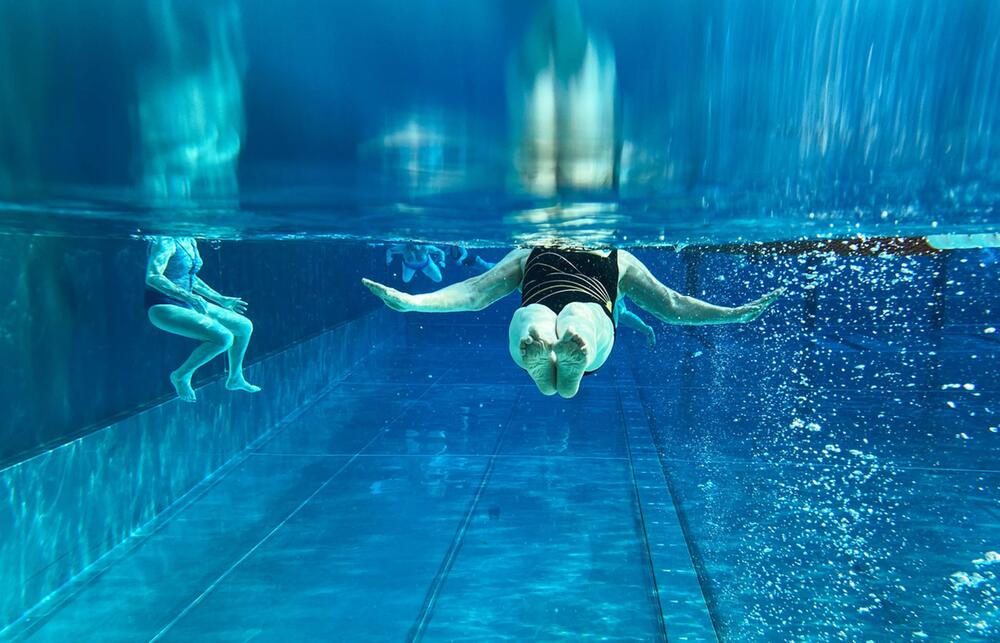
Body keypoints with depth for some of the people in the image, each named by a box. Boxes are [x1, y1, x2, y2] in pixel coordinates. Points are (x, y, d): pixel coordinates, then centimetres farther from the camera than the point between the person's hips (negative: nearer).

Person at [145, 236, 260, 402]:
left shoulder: (191, 242, 11)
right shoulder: (167, 241, -16)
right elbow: (152, 277, -28)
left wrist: (222, 300, 24)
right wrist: (188, 296, -35)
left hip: (188, 303, 10)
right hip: (163, 306, -10)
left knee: (245, 326, 9)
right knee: (224, 337, -28)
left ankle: (235, 378, 27)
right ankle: (181, 376, -6)